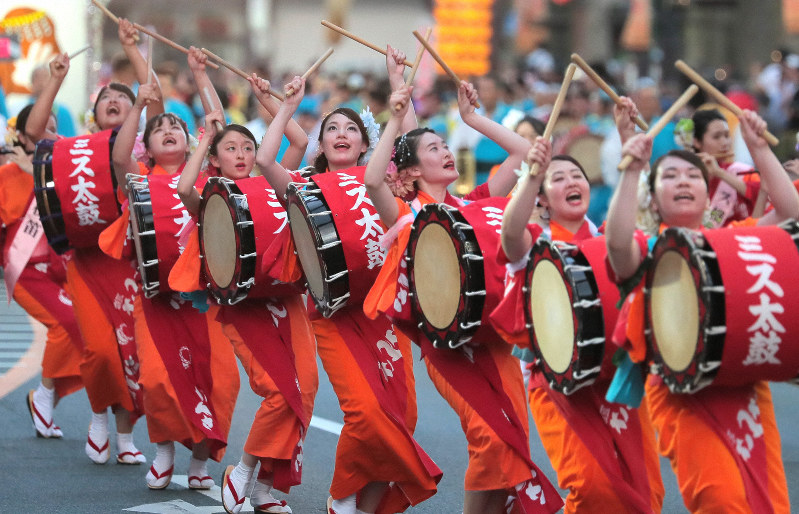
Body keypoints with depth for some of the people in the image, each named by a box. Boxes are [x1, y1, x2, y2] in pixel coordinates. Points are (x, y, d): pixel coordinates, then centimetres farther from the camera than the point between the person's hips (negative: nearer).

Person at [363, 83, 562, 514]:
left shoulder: (473, 204, 16)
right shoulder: (406, 215, 3)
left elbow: (522, 151, 16)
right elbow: (373, 182, -18)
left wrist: (472, 117, 15)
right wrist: (395, 121, -12)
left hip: (491, 335, 5)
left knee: (512, 438, -6)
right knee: (490, 435, -19)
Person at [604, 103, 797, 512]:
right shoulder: (648, 248, 6)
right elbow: (618, 242, -18)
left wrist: (759, 149, 3)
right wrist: (632, 169, -22)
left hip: (745, 387, 4)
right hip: (683, 392, -4)